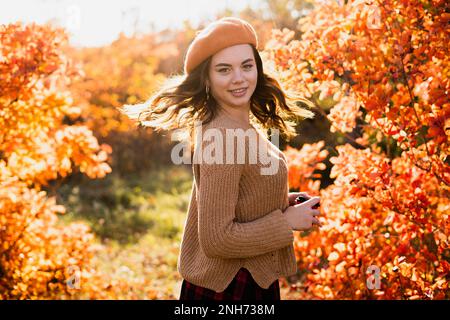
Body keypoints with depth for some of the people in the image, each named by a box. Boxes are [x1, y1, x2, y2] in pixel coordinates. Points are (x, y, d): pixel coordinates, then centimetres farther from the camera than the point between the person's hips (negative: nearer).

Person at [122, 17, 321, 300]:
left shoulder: (242, 127, 3)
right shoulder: (222, 138, -24)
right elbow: (216, 239, -25)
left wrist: (280, 203, 3)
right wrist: (286, 222, -17)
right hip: (231, 288, -9)